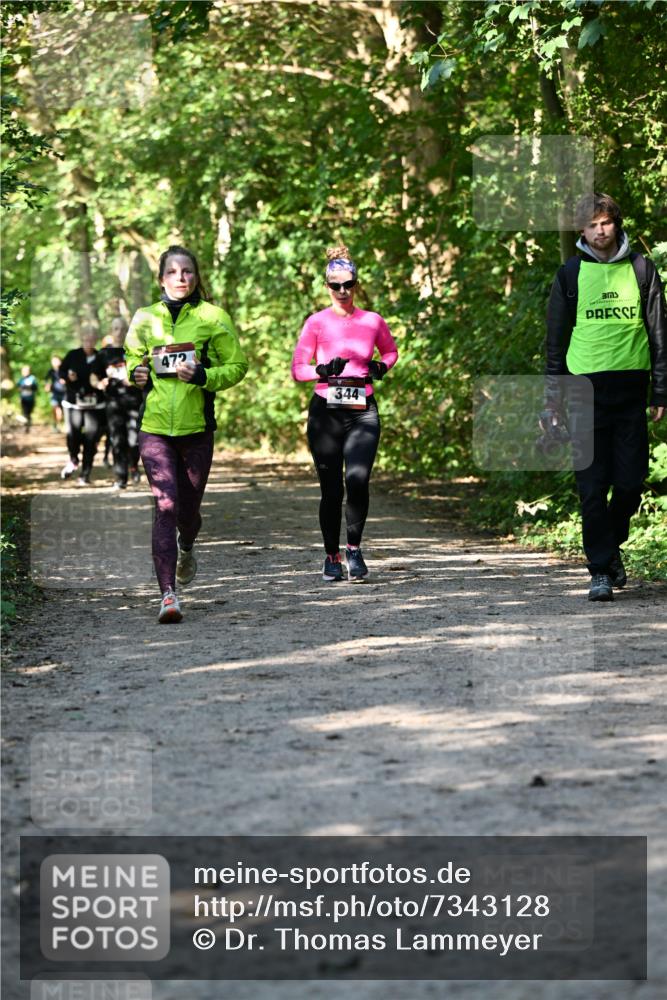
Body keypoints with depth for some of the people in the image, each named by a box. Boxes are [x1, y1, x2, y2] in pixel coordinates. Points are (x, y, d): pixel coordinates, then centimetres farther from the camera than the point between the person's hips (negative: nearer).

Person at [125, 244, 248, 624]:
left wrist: (203, 376, -14)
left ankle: (186, 549, 47)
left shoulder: (213, 318, 1)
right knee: (166, 505, -14)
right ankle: (168, 595, -17)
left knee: (188, 509, 9)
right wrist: (137, 375, 1)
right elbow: (133, 360, 24)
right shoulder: (145, 318, 8)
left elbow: (237, 366, 3)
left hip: (197, 428, 0)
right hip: (155, 426, 0)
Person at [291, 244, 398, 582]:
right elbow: (297, 369, 3)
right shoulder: (317, 322, 2)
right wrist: (322, 371, -16)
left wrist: (381, 367, 3)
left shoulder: (372, 321, 6)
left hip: (363, 413, 0)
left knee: (358, 480, -19)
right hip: (325, 412, 0)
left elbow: (390, 351, 24)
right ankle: (331, 557, 19)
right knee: (331, 489, 3)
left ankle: (354, 547, 0)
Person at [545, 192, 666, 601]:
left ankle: (613, 545, 24)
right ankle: (601, 570, -1)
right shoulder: (571, 274, 7)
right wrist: (555, 394, 5)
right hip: (587, 385, -1)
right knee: (593, 485, -4)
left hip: (631, 385, 1)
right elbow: (556, 336, 11)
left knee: (631, 481, -1)